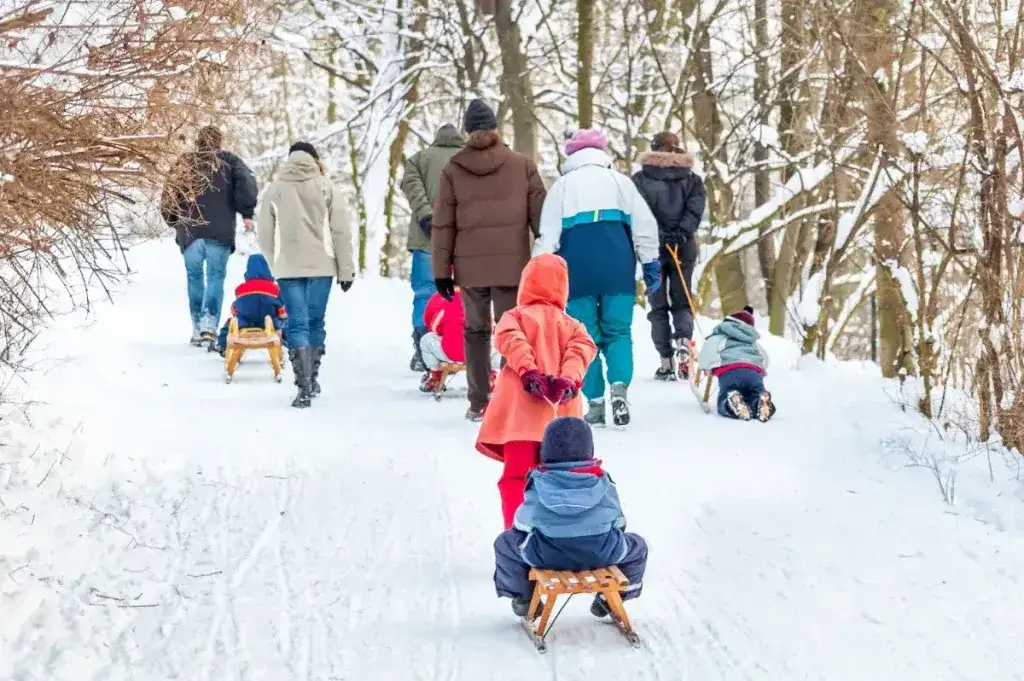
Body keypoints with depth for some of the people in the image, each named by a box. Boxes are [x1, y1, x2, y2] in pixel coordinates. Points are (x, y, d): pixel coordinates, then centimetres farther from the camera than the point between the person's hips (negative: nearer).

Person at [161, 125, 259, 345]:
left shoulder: (183, 164, 14)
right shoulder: (228, 161, 7)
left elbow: (167, 200, 14)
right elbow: (247, 183, -10)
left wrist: (177, 223, 27)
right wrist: (247, 213, -5)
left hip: (189, 231, 2)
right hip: (220, 231, -2)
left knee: (194, 277, 11)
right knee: (215, 276, 1)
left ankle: (197, 328, 10)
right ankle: (209, 323, -17)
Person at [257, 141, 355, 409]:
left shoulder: (275, 189, 4)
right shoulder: (326, 187, 1)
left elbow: (265, 235, 8)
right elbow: (341, 231, -2)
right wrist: (346, 269, 2)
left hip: (288, 266, 0)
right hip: (321, 265, 0)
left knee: (297, 324, -2)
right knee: (315, 322, 14)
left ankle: (304, 386, -13)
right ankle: (312, 379, 24)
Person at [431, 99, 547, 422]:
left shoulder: (452, 170, 3)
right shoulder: (522, 165, 1)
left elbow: (442, 225, 3)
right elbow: (539, 214, 2)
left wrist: (441, 270, 7)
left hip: (470, 265, 1)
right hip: (511, 264, -1)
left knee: (476, 331, 12)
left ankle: (478, 404, 13)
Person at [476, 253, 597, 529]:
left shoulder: (515, 316, 11)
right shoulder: (571, 325, 19)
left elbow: (512, 340, -11)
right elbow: (581, 350, -1)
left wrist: (529, 372, -19)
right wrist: (569, 381, -13)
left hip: (522, 412, -3)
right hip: (559, 415, 3)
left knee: (516, 475, -7)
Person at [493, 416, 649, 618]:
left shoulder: (538, 482, 4)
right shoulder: (602, 480, 7)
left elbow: (522, 525, 11)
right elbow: (618, 522, 17)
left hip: (545, 555, 0)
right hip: (600, 555, 0)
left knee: (504, 542, 27)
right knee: (638, 546, 29)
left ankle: (522, 598, 30)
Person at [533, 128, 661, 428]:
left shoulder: (562, 185, 13)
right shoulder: (619, 180, 15)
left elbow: (548, 234, 6)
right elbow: (644, 224, 10)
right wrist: (651, 264, 15)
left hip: (577, 267, -1)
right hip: (617, 266, 1)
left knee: (586, 335, 8)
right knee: (618, 331, 10)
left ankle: (595, 403, 4)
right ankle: (619, 385, -14)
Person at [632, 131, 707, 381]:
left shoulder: (641, 180, 1)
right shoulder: (692, 180, 7)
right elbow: (695, 210, -7)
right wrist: (680, 233, -13)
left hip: (653, 247, -1)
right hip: (684, 248, 1)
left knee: (658, 305, 7)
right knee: (682, 301, 11)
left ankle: (666, 361, -1)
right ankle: (683, 341, -18)